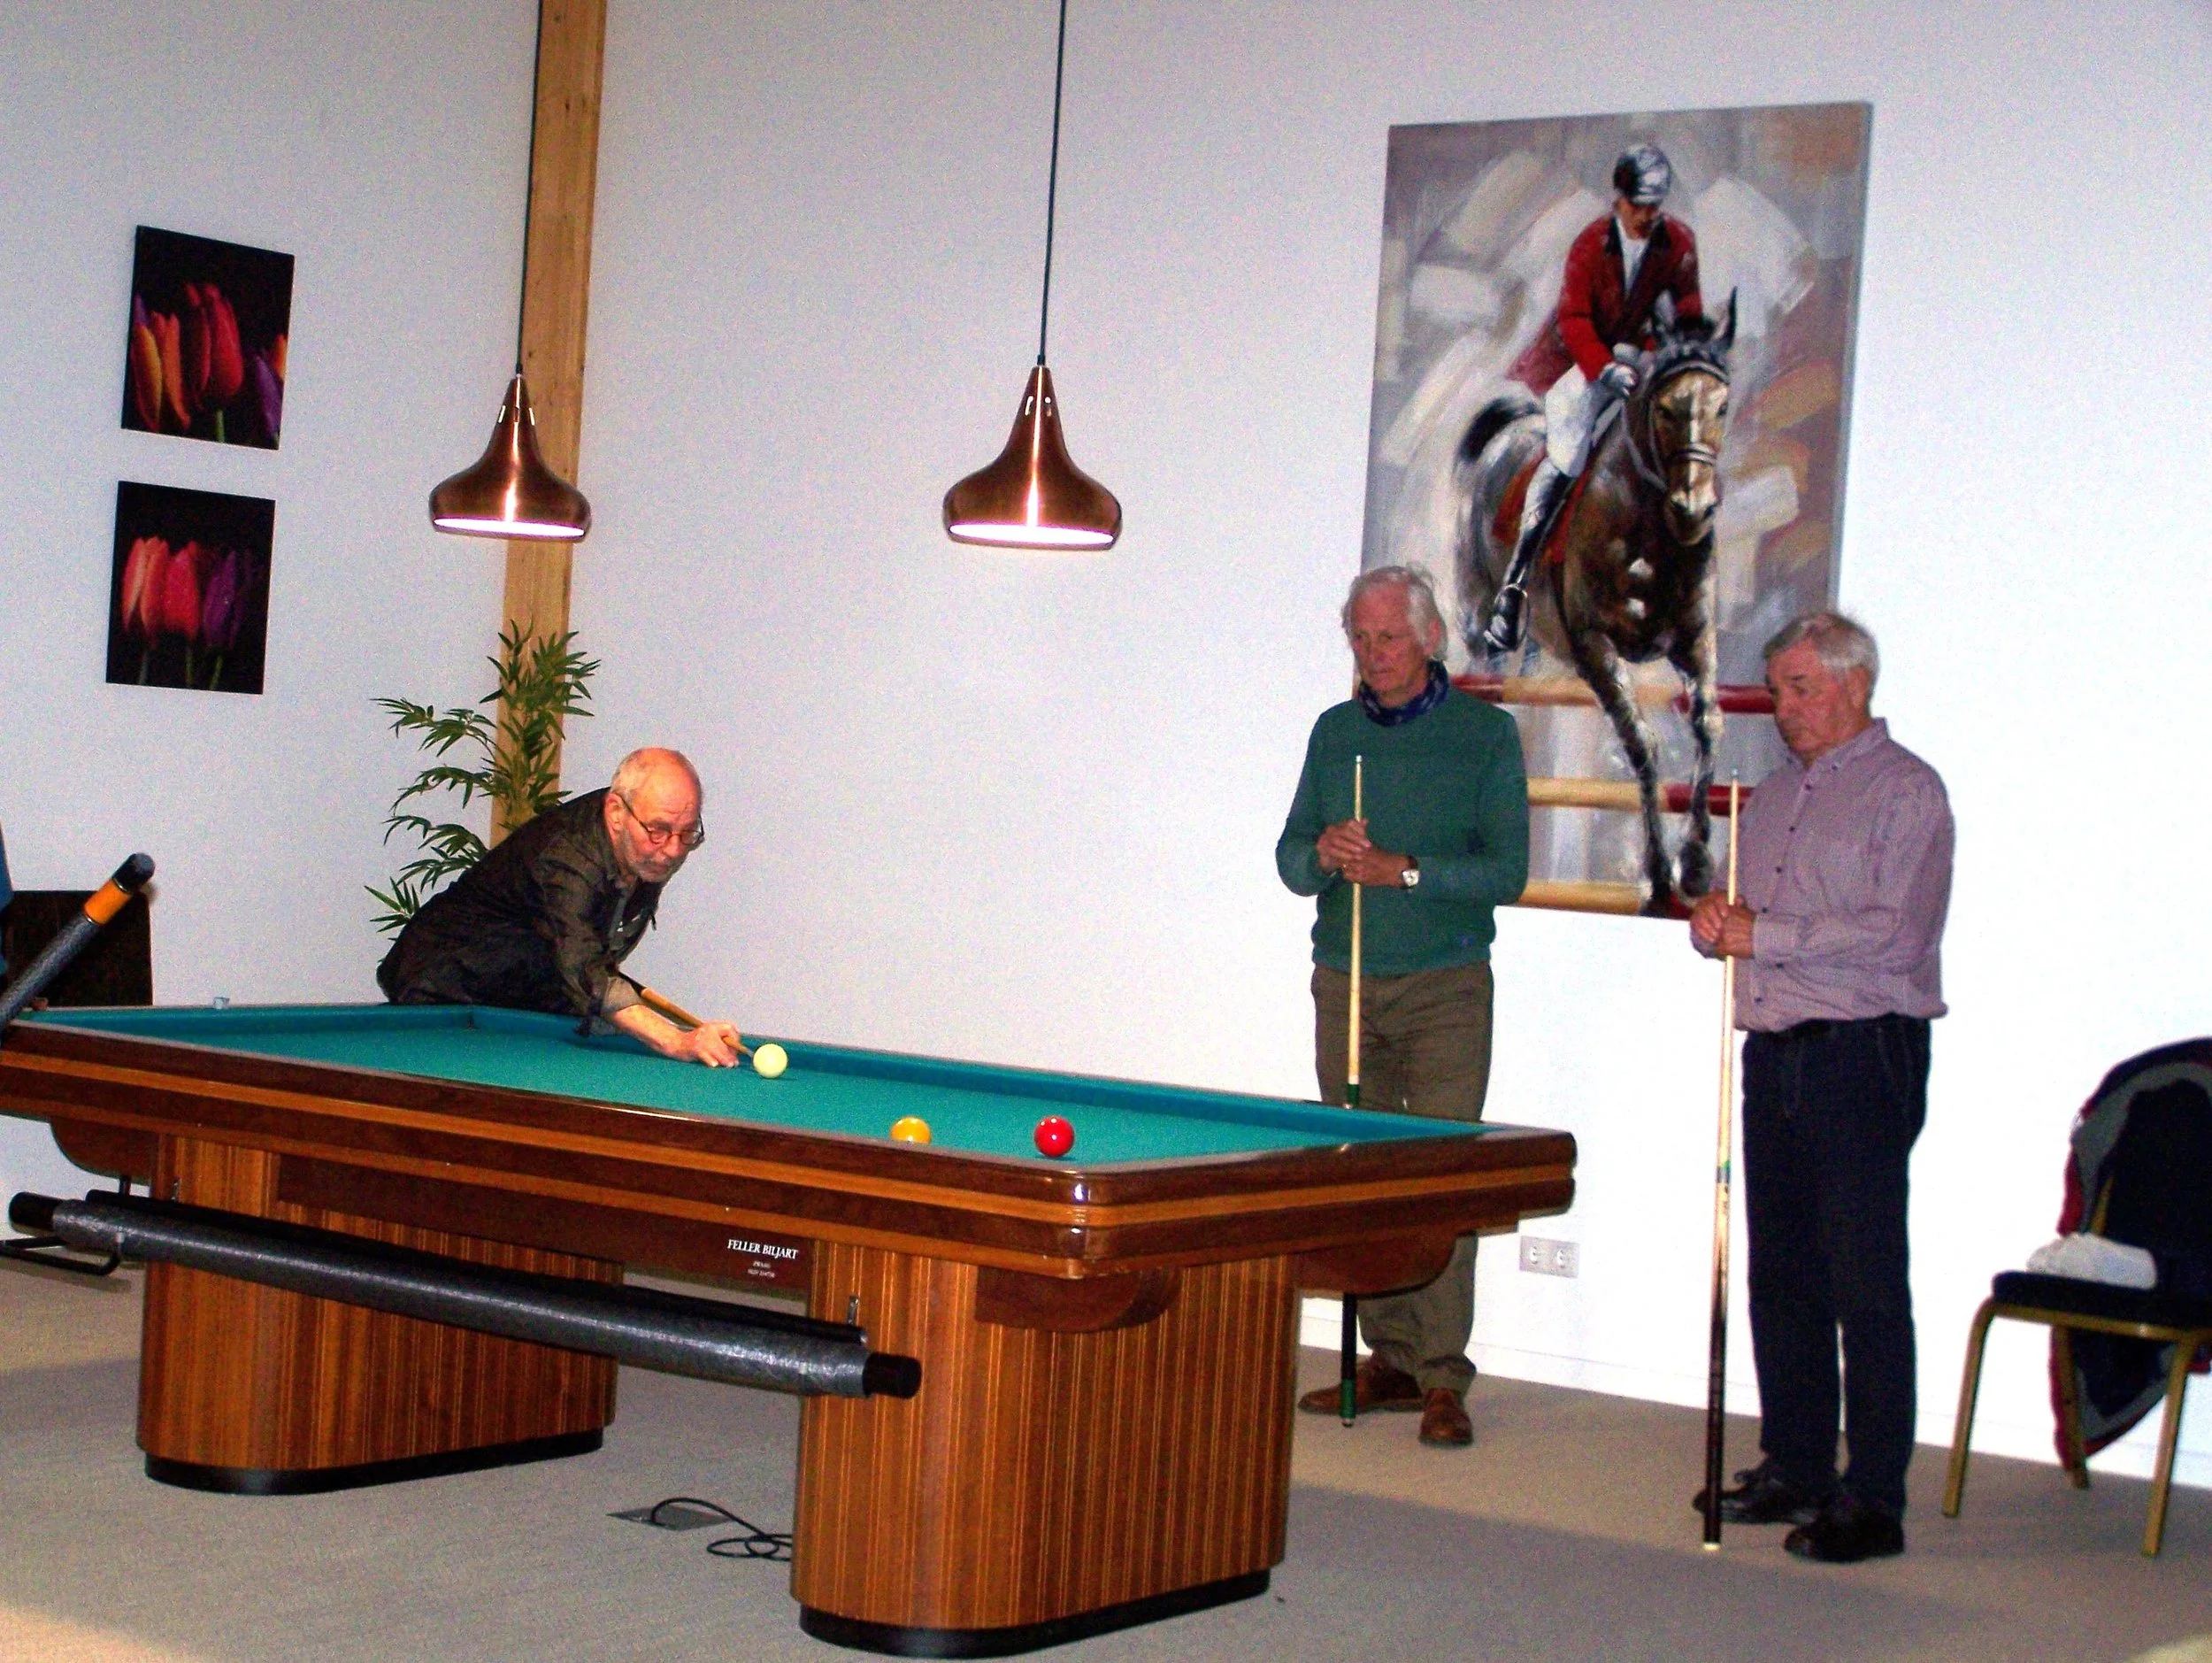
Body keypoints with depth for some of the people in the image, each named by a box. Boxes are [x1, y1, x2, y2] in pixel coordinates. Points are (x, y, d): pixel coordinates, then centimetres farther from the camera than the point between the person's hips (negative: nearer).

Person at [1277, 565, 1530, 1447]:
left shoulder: (1485, 734, -1)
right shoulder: (1334, 731, 12)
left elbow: (1506, 871, -7)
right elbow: (1290, 859, 11)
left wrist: (1404, 870, -18)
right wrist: (1324, 854, -11)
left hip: (1445, 987, -4)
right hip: (1343, 984, 4)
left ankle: (1443, 1379, -6)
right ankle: (1389, 1359, 11)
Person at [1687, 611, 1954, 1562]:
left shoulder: (1905, 790, -5)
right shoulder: (1774, 795, 19)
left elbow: (1894, 935, -17)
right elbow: (1737, 922, 24)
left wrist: (1763, 933, -14)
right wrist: (1710, 923, 0)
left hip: (1861, 1056, -8)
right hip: (1773, 1052, 8)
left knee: (1866, 1284, -6)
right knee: (1781, 1272, 11)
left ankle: (1872, 1501, -3)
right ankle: (1795, 1467, 20)